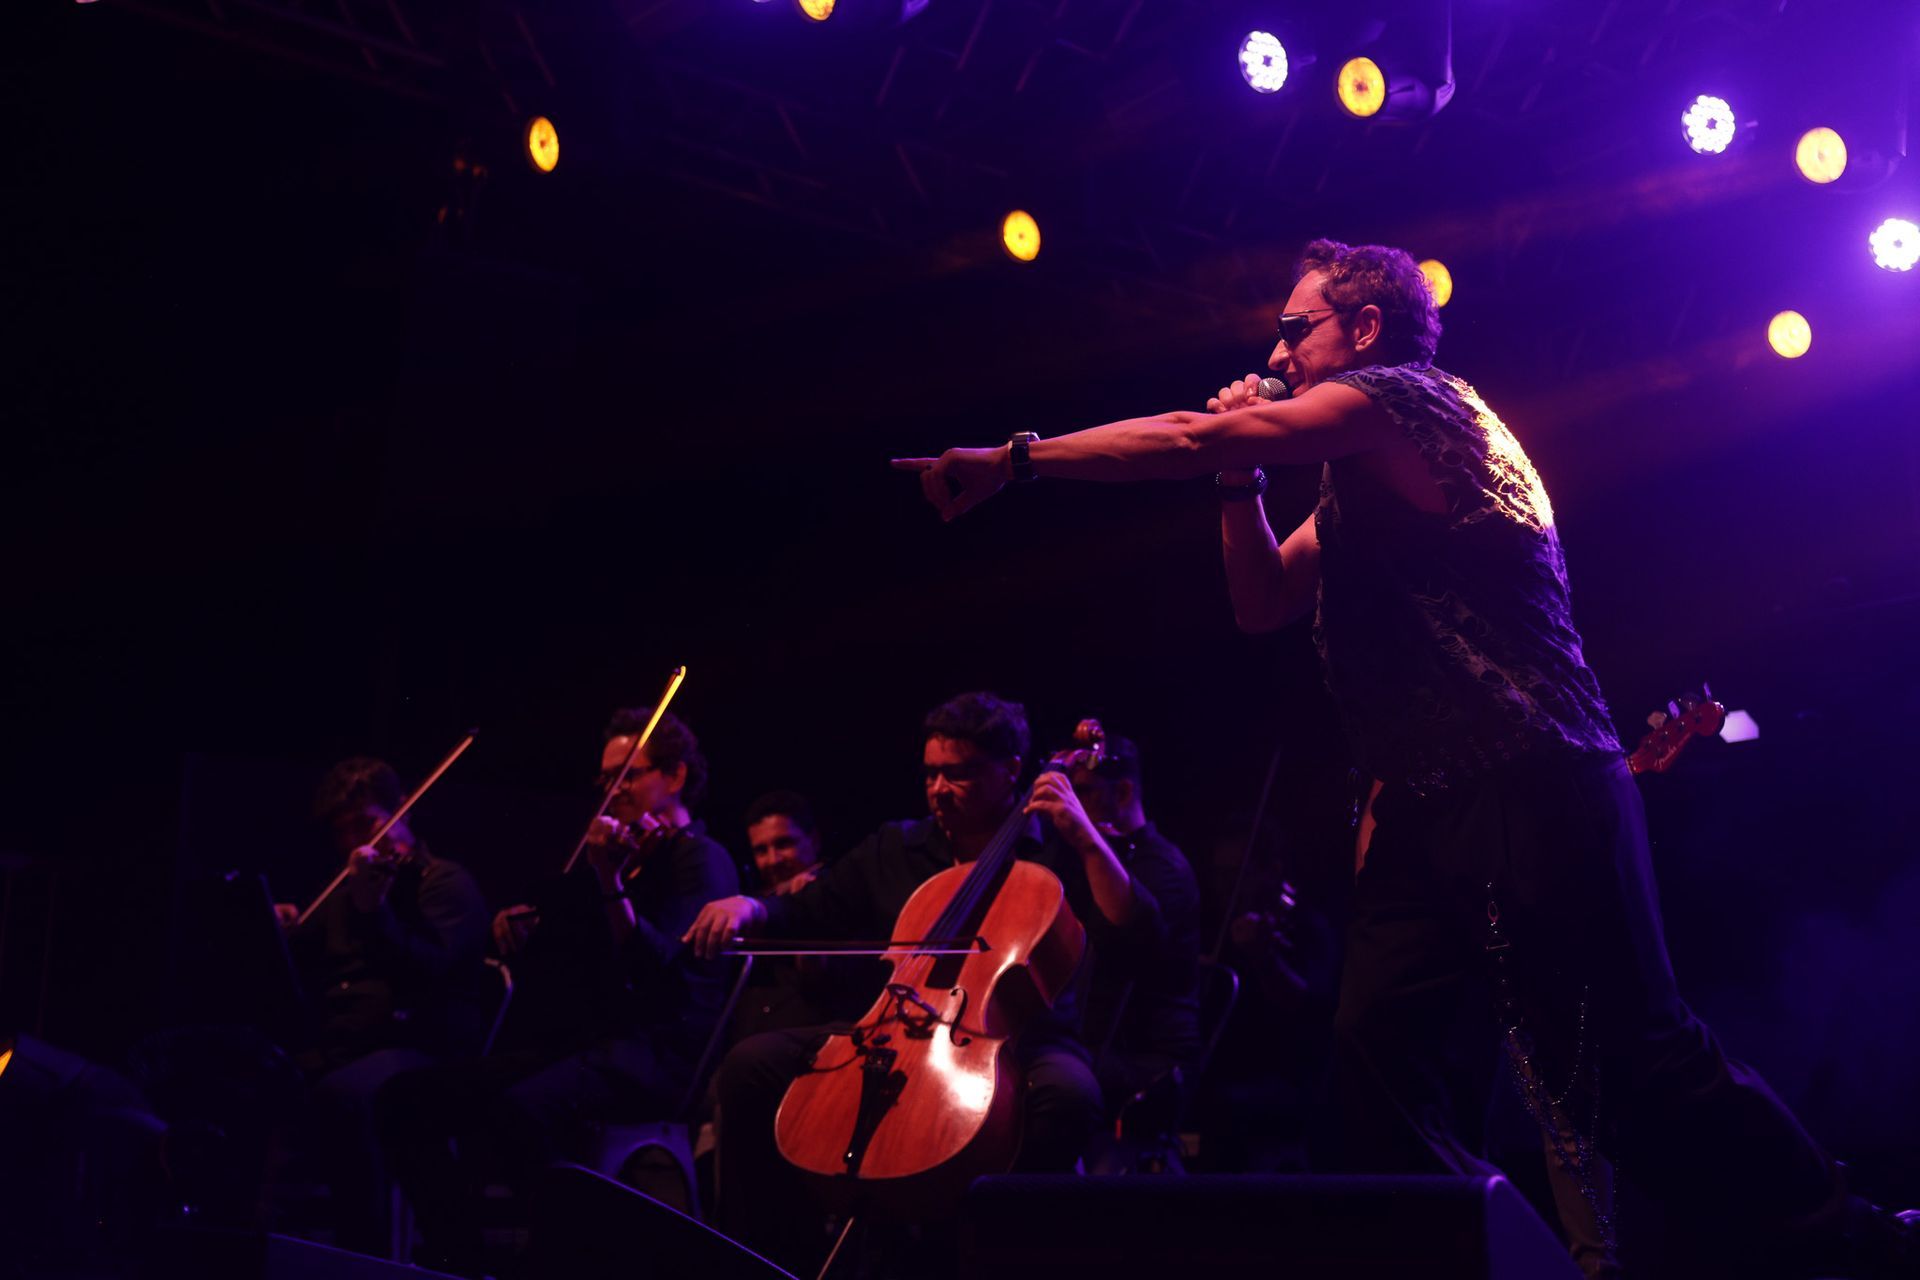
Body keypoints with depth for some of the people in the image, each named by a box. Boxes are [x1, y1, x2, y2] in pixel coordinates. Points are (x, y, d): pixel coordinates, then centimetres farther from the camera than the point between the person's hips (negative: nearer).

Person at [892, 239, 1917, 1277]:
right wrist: (1241, 474, 16)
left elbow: (1185, 440, -10)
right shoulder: (1359, 486, 26)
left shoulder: (1398, 397, -4)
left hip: (1527, 790, -10)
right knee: (1384, 1057, -2)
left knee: (1628, 1065, -11)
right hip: (1426, 809, 10)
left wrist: (1011, 459, -4)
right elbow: (1264, 601, 27)